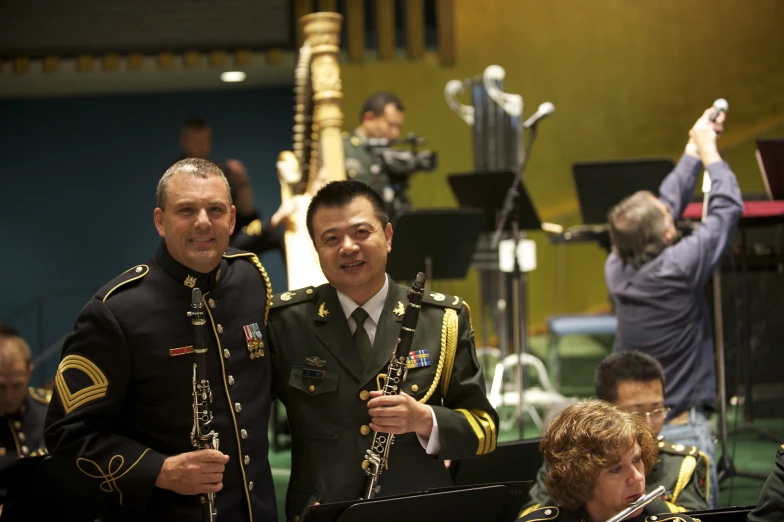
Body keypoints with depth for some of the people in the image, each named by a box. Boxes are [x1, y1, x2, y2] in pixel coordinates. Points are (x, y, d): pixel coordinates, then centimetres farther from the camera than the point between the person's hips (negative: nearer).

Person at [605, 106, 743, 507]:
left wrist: (693, 151, 22)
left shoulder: (617, 270, 0)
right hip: (681, 428, -6)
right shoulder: (678, 270, -17)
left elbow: (667, 204, 15)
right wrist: (707, 150, 10)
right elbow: (728, 207, -4)